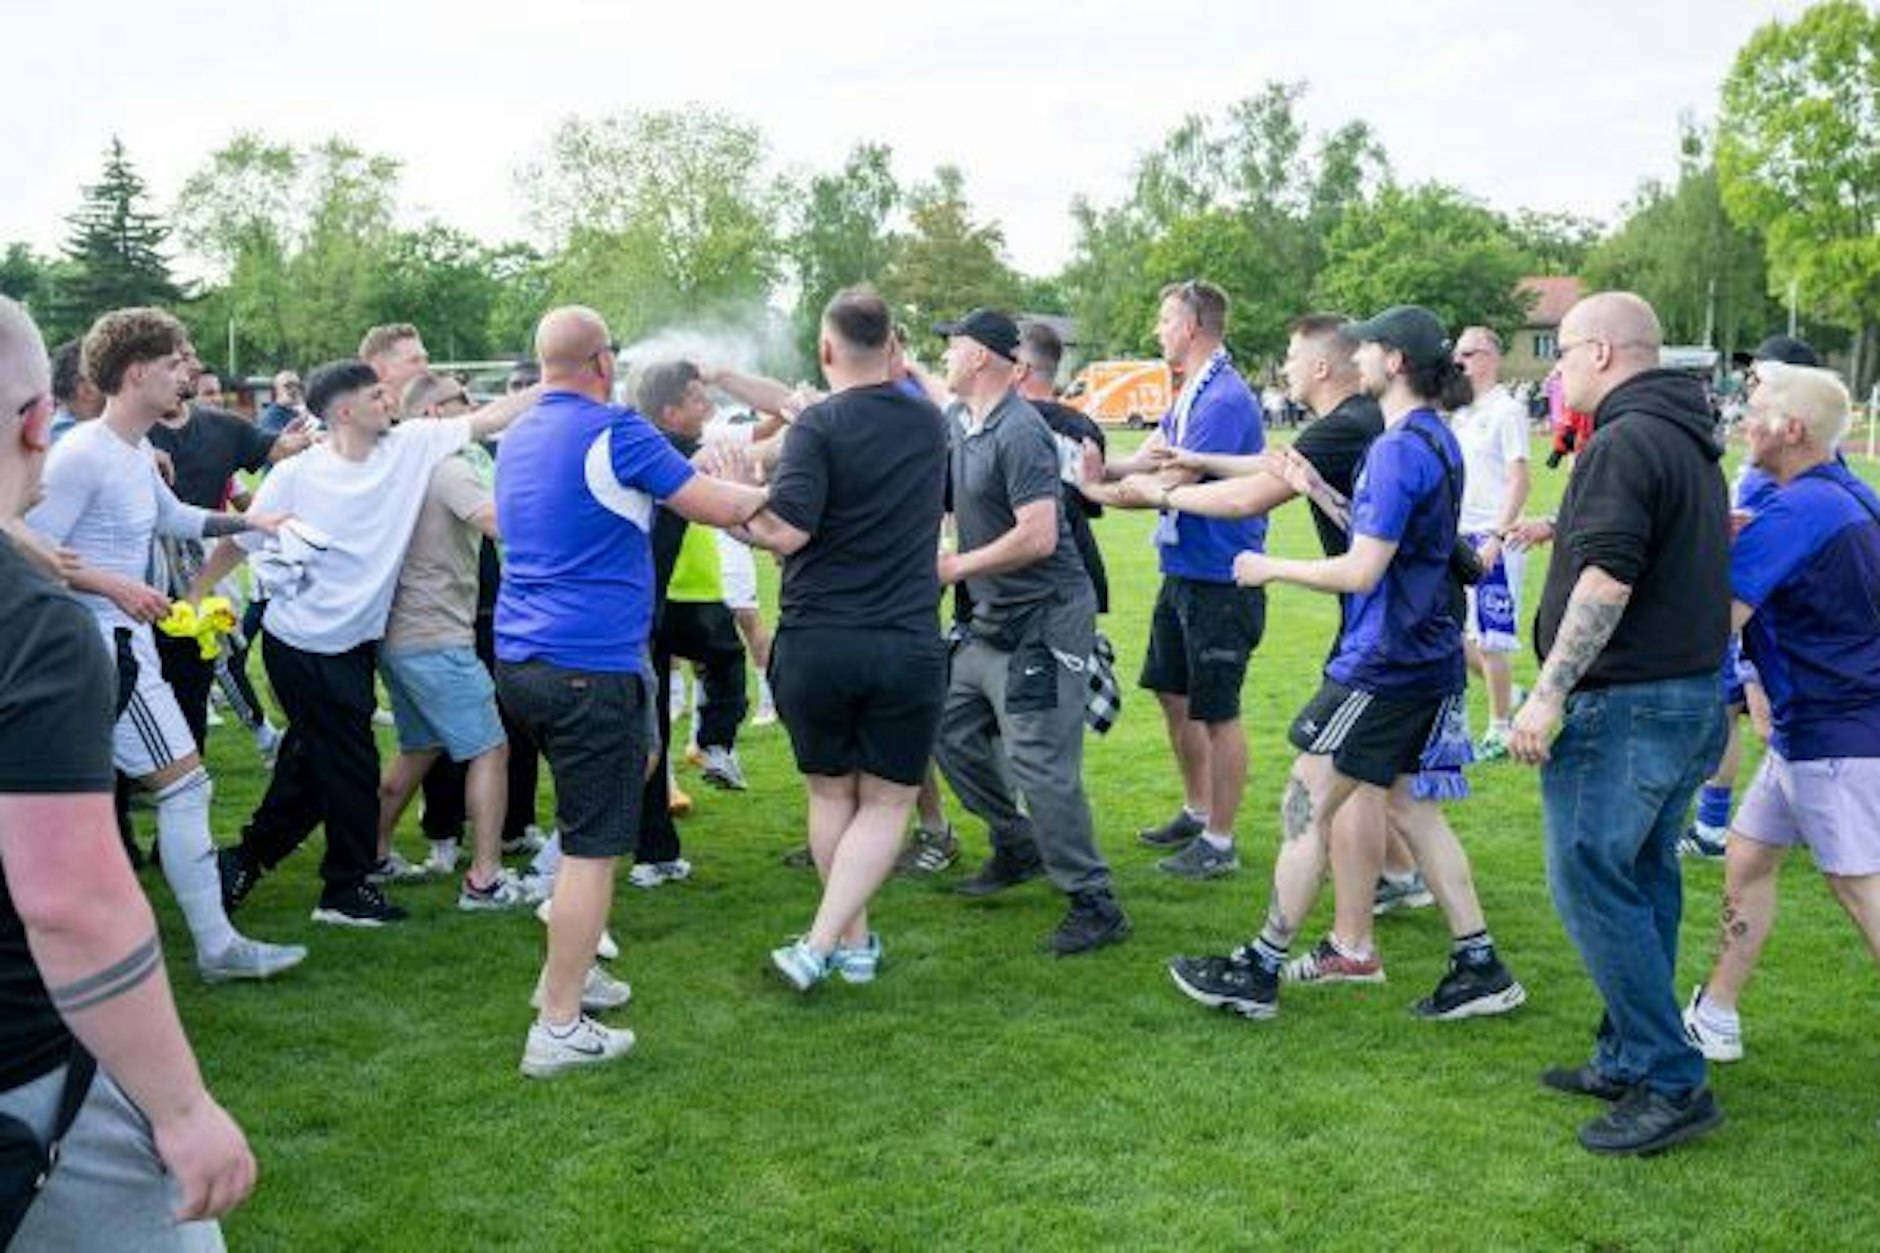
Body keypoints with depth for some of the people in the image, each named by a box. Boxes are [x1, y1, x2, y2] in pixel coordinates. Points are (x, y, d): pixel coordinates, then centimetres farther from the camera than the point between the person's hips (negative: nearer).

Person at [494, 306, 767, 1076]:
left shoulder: (517, 439, 12)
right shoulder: (614, 433, -12)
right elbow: (716, 507, -11)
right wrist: (767, 494, 11)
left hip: (520, 659, 9)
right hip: (591, 667, -9)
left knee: (603, 806, 25)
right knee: (593, 849, -2)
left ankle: (564, 972, 29)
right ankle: (558, 1029, 1)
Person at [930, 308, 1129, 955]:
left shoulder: (1019, 433, -20)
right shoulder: (957, 421, 9)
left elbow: (1038, 537, -26)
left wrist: (956, 567, -16)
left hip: (1044, 621, -10)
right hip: (992, 622, 10)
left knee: (1038, 766, -11)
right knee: (952, 732, 17)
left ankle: (1094, 905, 0)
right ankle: (1018, 847, 33)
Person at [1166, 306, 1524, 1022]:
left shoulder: (1399, 447, -19)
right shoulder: (1436, 439, 11)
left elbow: (1363, 571, -22)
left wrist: (1273, 569, -10)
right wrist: (1320, 492, 9)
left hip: (1383, 666, -10)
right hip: (1426, 659, 10)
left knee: (1305, 807, -2)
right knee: (1407, 802, 17)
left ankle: (1257, 973, 7)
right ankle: (1480, 968, 20)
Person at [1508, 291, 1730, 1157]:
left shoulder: (1624, 442, -17)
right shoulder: (1689, 439, 16)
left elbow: (1607, 579, -25)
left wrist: (1549, 692, -23)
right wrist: (1566, 532, 23)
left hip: (1623, 702, -10)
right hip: (1691, 694, 10)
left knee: (1591, 883, -5)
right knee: (1642, 882, 15)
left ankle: (1671, 1084, -1)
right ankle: (1631, 1059, 25)